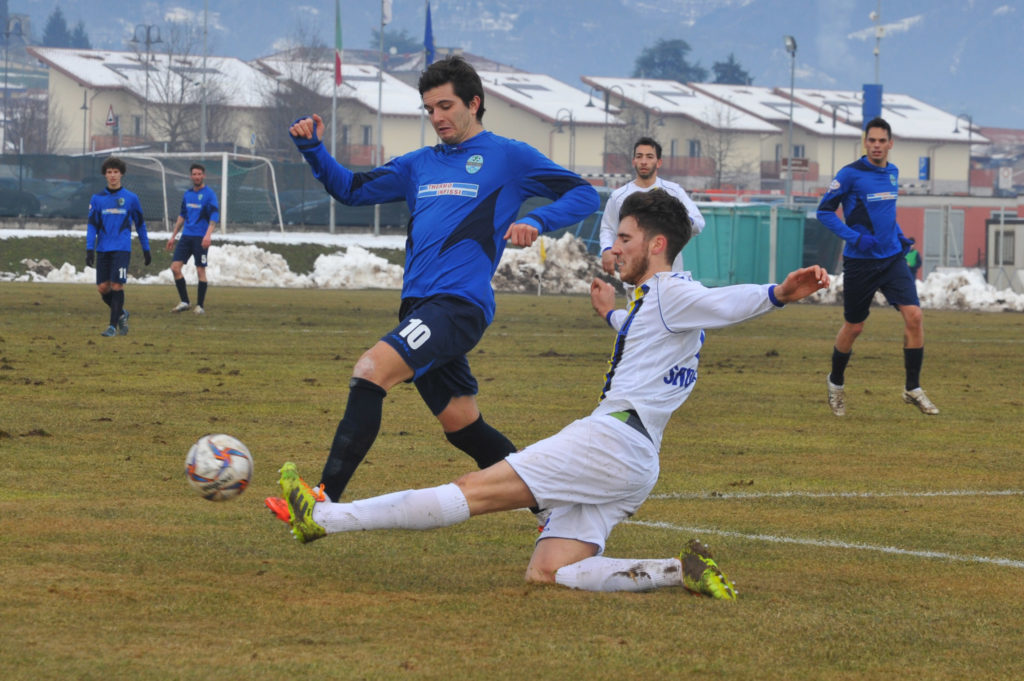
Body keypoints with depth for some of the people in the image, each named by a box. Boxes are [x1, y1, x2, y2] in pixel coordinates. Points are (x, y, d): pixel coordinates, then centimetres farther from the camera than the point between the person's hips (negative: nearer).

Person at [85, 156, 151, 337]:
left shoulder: (131, 198, 4)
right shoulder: (97, 199, 8)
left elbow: (140, 225, 11)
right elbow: (92, 226, 5)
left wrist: (146, 249, 12)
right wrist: (89, 249, -5)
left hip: (122, 249, -3)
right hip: (103, 250, 3)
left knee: (116, 286, -12)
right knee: (102, 288, 0)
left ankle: (113, 325, -7)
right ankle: (121, 314, 24)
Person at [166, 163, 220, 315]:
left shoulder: (209, 194, -5)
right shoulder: (187, 194, 14)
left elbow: (214, 217, -11)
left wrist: (208, 235, -25)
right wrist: (173, 236, 21)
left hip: (200, 238, -6)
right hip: (186, 236, 6)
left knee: (201, 270, -3)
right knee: (175, 267, -4)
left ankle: (200, 305, 4)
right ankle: (184, 302, 4)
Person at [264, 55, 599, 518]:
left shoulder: (507, 157, 4)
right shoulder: (420, 165, 22)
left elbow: (583, 195, 3)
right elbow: (350, 189, 26)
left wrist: (535, 222, -14)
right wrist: (312, 149, 10)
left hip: (460, 303, -8)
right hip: (418, 304, 8)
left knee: (371, 370, -25)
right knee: (463, 427, 11)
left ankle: (324, 501, -31)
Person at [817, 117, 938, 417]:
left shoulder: (892, 173, 9)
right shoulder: (851, 174, -10)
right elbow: (824, 210, -8)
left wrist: (900, 235, 10)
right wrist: (854, 237, -19)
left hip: (892, 258, 4)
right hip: (860, 263, -4)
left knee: (914, 316, -12)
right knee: (853, 327, 7)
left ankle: (913, 388, -1)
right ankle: (836, 383, 32)